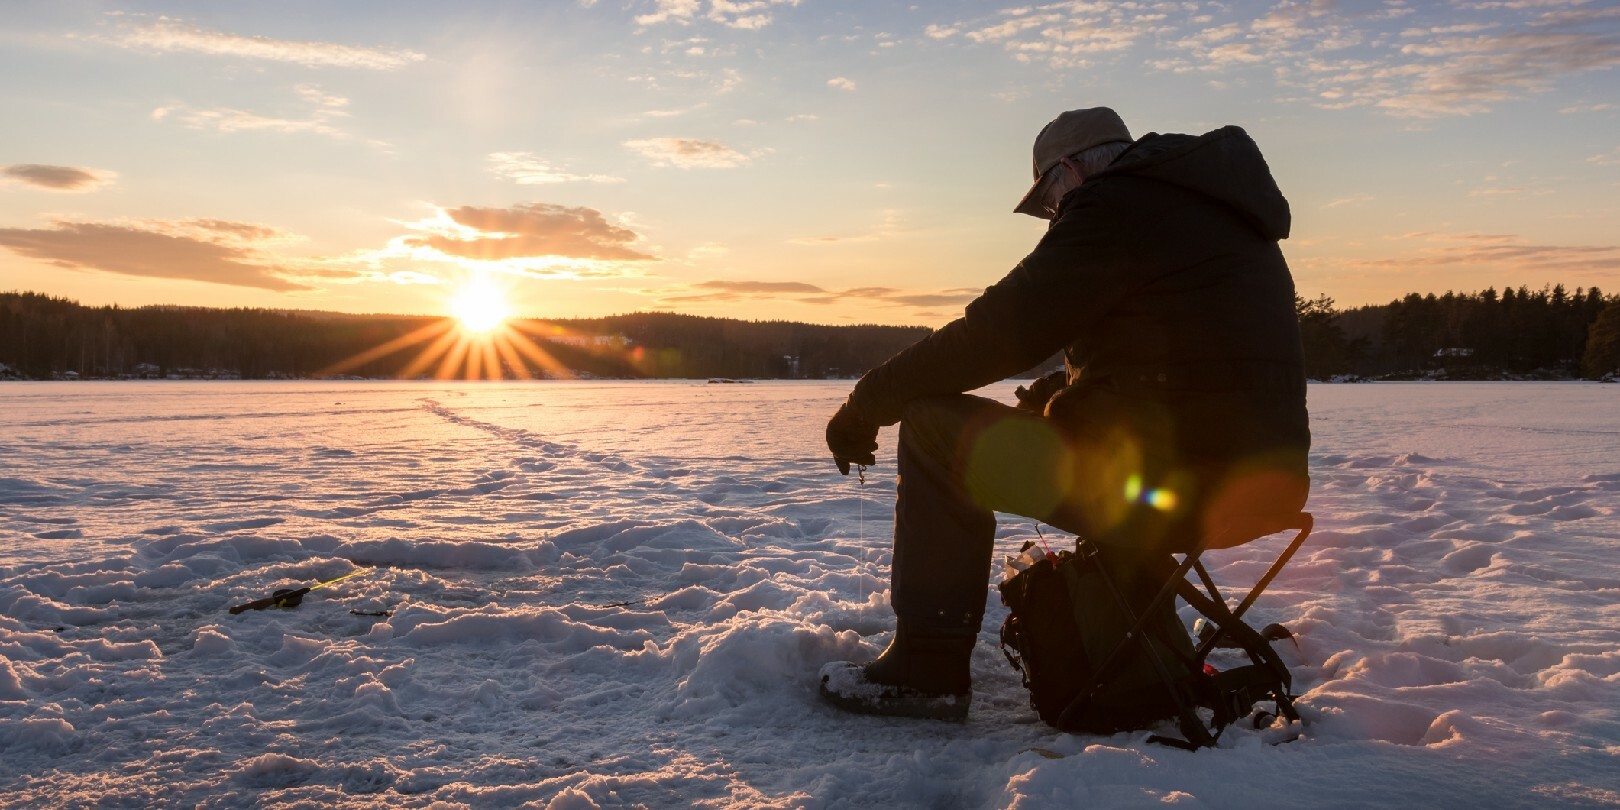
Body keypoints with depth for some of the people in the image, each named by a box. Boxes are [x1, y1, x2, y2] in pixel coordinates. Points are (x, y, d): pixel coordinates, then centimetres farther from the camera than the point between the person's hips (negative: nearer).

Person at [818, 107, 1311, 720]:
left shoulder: (1116, 206, -7)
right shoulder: (1223, 213, 22)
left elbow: (999, 332, -12)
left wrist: (870, 401, -4)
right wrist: (1063, 390, 24)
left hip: (1180, 484, -10)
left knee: (935, 427, -5)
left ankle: (928, 669, -1)